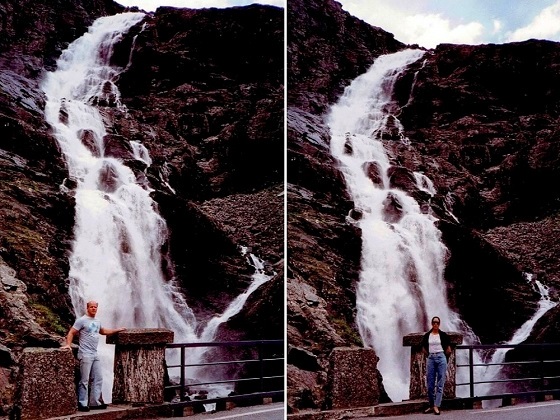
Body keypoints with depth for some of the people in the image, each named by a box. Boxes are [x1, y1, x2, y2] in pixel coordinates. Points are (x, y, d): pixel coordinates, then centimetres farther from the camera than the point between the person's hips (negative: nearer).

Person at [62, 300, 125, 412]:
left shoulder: (97, 322, 16)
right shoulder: (82, 320, -6)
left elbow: (103, 331, 33)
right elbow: (71, 332, -10)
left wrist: (118, 330, 35)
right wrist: (68, 344, -23)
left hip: (95, 355, 8)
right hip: (85, 355, -8)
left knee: (98, 379, 10)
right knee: (84, 381, -7)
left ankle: (95, 402, 17)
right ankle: (82, 404, -1)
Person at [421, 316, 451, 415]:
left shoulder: (443, 335, 0)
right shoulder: (427, 335, 6)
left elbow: (448, 350, 5)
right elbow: (424, 349, 17)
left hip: (441, 358, -3)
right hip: (430, 359, 3)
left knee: (440, 384, -3)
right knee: (430, 384, 4)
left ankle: (436, 406, -6)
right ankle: (431, 405, 14)